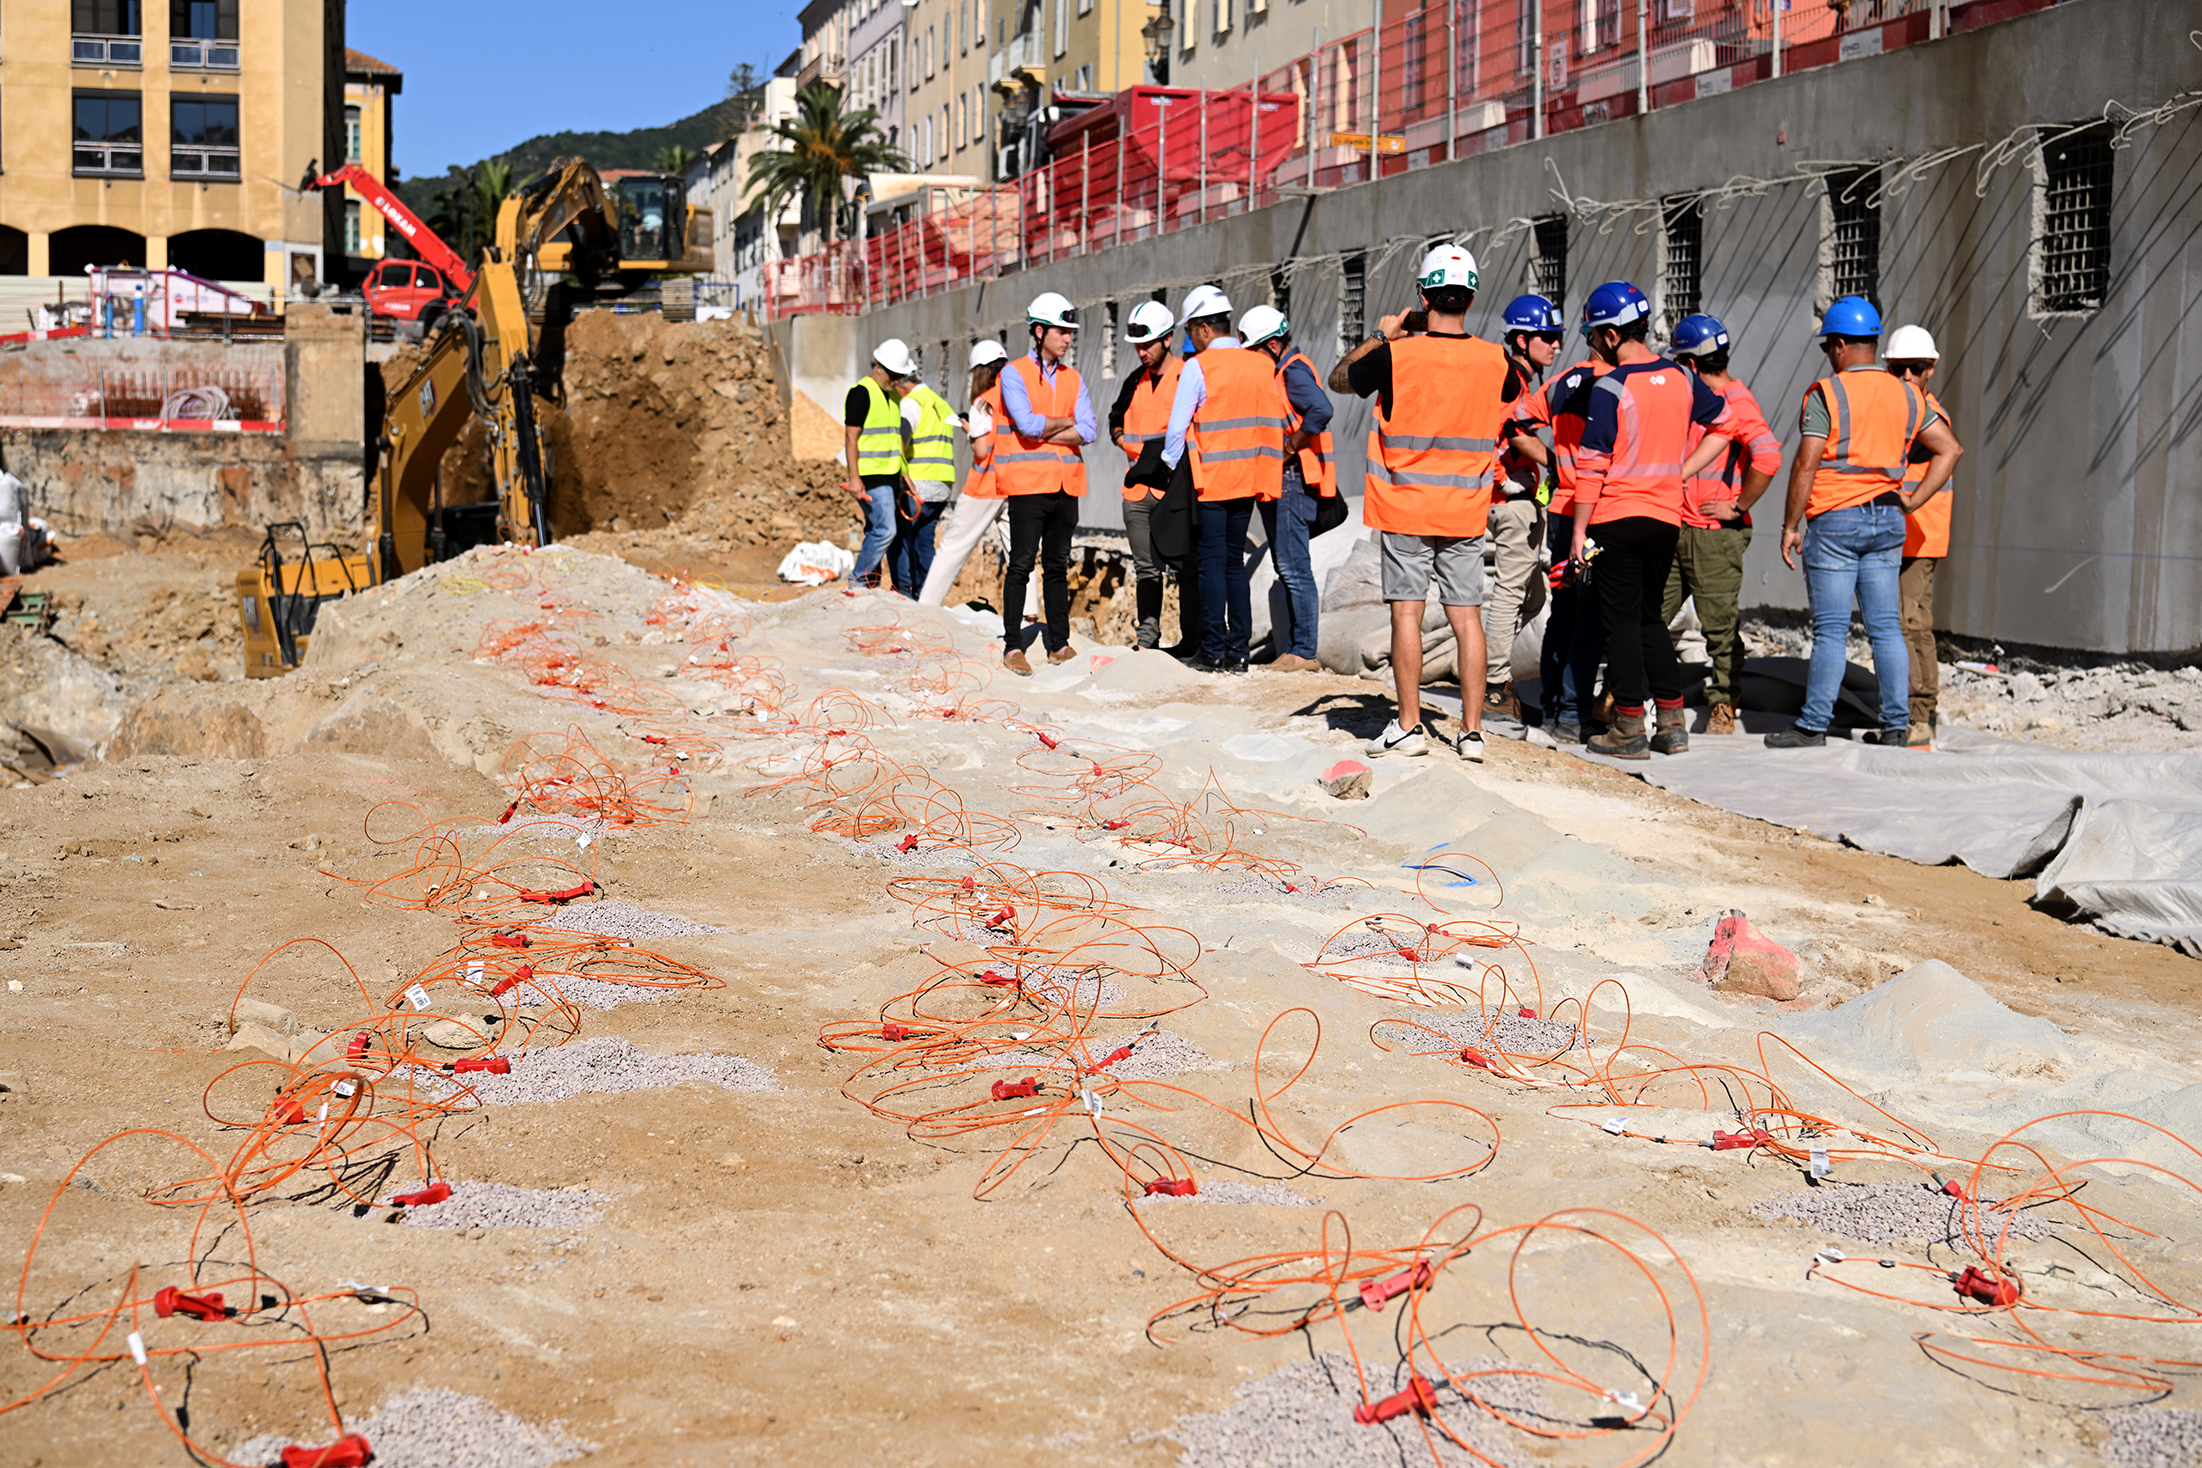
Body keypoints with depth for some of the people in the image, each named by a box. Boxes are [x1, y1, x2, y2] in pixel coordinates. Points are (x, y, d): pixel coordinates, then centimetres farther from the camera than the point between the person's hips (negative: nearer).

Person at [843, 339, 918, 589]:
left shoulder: (893, 395, 18)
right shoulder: (861, 392, -9)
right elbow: (851, 438, -13)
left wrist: (904, 474, 22)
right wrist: (854, 477, -19)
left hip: (889, 476, 9)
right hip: (870, 475, -9)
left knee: (877, 532, 8)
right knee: (885, 530, -15)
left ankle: (868, 586, 12)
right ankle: (858, 579, -6)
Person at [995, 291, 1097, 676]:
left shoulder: (1072, 378, 13)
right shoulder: (1014, 373, -2)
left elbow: (1088, 431, 1)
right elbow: (1027, 424, -16)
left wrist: (1044, 434, -9)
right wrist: (1067, 421, -2)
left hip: (1066, 485, 5)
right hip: (1029, 484, -5)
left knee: (1057, 567, 10)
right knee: (1021, 565, -5)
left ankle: (1059, 643, 14)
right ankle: (1013, 646, -3)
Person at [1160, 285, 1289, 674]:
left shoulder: (1197, 368, -10)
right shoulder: (1262, 366, 7)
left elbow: (1177, 427, -10)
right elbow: (1276, 422, 11)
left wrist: (1169, 467, 4)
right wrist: (1268, 476, 18)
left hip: (1210, 480, -5)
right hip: (1248, 480, 6)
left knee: (1212, 561, -1)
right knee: (1234, 560, 12)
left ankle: (1213, 650, -2)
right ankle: (1238, 649, 11)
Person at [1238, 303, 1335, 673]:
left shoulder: (1295, 370, -13)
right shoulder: (1278, 371, 18)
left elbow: (1321, 411, -30)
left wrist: (1289, 447, -21)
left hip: (1292, 480, -11)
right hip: (1277, 480, 11)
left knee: (1294, 568, -10)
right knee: (1286, 567, 14)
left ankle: (1303, 652, -8)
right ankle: (1291, 644, 20)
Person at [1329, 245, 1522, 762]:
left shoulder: (1396, 356, -12)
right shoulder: (1495, 360, -3)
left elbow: (1338, 380, 6)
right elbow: (1515, 392, 22)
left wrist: (1378, 337, 17)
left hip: (1405, 508, -2)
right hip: (1467, 513, 3)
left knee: (1407, 613, 2)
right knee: (1467, 616, 5)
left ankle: (1409, 726, 4)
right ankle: (1472, 731, 5)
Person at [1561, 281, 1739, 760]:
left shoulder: (1608, 388, -13)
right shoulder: (1682, 379, 5)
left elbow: (1592, 468, -13)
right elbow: (1723, 426, 18)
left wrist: (1578, 532, -7)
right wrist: (1678, 473, 14)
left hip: (1618, 519, -6)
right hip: (1667, 517, 6)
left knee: (1622, 622, 1)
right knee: (1650, 617, 17)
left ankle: (1629, 730, 2)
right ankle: (1672, 724, 15)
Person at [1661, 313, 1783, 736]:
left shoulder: (1736, 400, -13)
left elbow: (1768, 456, -27)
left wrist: (1738, 506, -19)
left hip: (1716, 534, -8)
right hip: (1676, 529, 8)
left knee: (1720, 625, 1)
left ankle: (1723, 705, 10)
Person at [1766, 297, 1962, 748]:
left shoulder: (1826, 394, -9)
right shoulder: (1906, 395, 9)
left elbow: (1806, 465, -13)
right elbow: (1949, 449, 9)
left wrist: (1790, 526, -7)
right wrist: (1914, 500, 8)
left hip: (1834, 519, -5)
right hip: (1887, 520, 6)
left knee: (1830, 629, -3)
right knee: (1886, 626, 8)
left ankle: (1814, 725, 1)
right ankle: (1896, 724, 9)